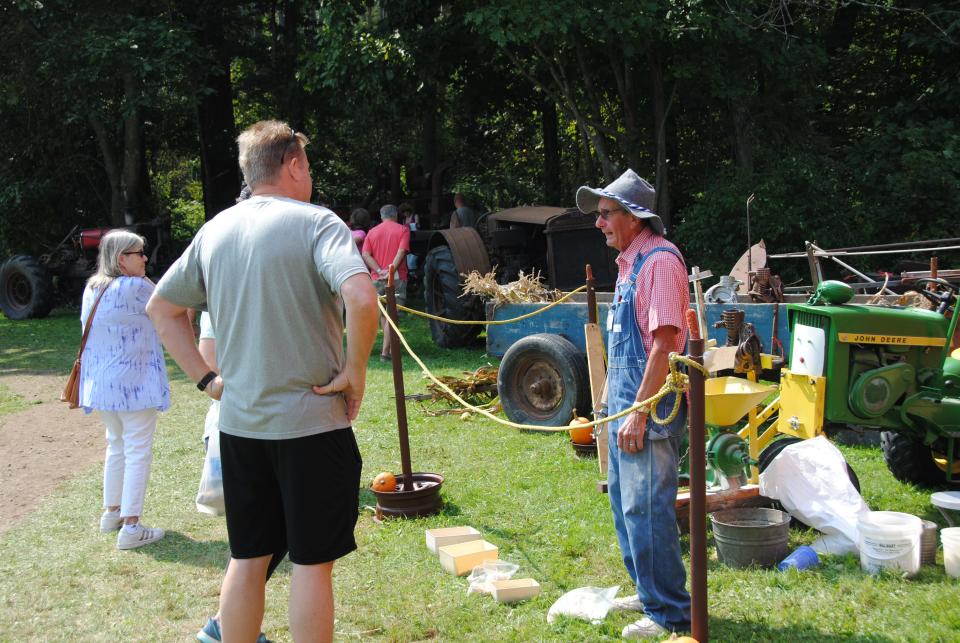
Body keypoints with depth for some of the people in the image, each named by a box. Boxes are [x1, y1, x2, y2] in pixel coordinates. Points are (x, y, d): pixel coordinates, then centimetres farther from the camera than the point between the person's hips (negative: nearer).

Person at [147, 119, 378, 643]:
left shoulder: (215, 230, 8)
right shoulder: (315, 222, -10)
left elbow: (160, 308, 15)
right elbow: (361, 297, -27)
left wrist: (205, 378, 12)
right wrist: (354, 371, -14)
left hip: (238, 423, 6)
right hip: (312, 423, -5)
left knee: (247, 558, 16)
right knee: (312, 562, 5)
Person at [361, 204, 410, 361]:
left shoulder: (372, 232, 11)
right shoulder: (403, 230, 2)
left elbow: (366, 255, -2)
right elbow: (401, 251, -13)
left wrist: (379, 270, -10)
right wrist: (391, 270, -17)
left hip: (377, 278, 3)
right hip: (397, 277, -3)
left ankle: (389, 345, 25)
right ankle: (385, 351, -9)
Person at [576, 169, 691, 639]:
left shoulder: (660, 261, -16)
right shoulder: (630, 261, 14)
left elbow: (663, 344, -22)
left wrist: (639, 412, -23)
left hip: (648, 405, -10)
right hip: (624, 400, 10)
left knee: (646, 508, -6)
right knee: (625, 501, 17)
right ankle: (649, 592, 31)